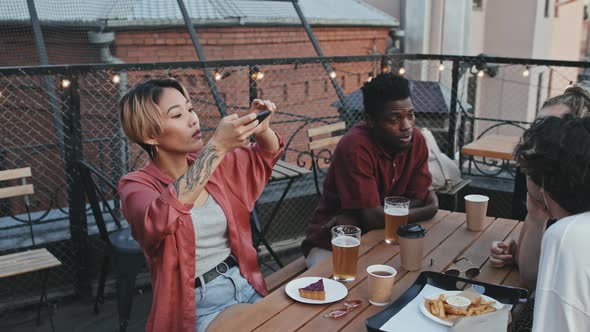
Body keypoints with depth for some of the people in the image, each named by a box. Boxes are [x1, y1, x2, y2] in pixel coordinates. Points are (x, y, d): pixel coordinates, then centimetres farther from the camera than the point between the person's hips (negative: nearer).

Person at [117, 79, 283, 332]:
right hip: (200, 307, -6)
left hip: (246, 285, 6)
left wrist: (262, 129, -5)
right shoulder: (137, 186, -10)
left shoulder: (210, 161, 5)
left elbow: (266, 154, 19)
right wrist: (216, 146, -33)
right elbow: (160, 220, -33)